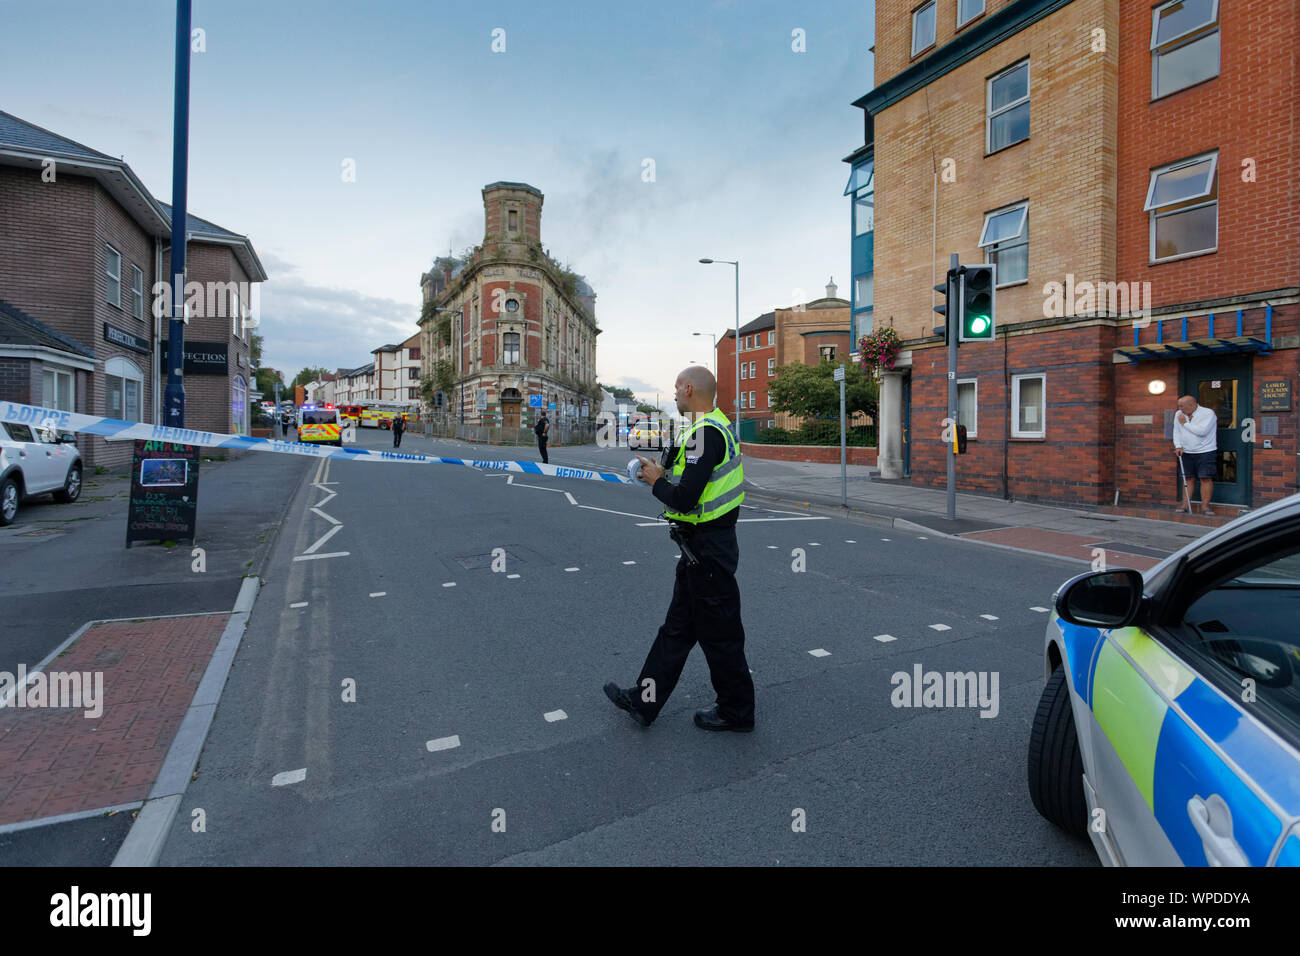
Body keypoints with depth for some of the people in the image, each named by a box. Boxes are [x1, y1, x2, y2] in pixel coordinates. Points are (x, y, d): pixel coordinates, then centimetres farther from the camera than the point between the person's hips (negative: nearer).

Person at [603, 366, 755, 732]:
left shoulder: (705, 433, -21)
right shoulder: (718, 425, 12)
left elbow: (685, 500, -28)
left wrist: (655, 482, -9)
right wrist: (664, 474, 7)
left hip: (708, 550, -11)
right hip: (706, 545, 11)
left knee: (718, 633, 6)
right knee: (678, 626, 16)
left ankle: (736, 712, 25)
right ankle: (645, 699, 29)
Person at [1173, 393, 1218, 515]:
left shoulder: (1208, 413, -9)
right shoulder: (1179, 415, 8)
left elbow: (1202, 431, -22)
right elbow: (1176, 432, 11)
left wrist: (1185, 423, -12)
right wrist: (1178, 446, -3)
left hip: (1205, 452, -4)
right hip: (1187, 452, 4)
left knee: (1205, 478, -5)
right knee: (1188, 479, 4)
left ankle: (1205, 506, -2)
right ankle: (1185, 505, 6)